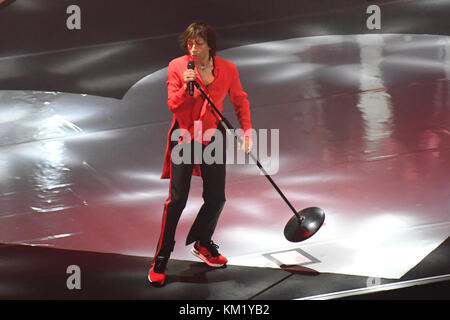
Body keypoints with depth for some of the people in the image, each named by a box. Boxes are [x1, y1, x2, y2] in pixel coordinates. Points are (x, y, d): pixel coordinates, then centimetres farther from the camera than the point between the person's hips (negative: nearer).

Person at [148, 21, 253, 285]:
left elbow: (240, 101, 8)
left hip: (213, 138, 3)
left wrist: (247, 131, 1)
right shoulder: (177, 66, -8)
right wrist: (186, 88, -27)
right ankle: (161, 259, 2)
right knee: (177, 199, -8)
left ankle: (202, 244, 33)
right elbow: (173, 104, -9)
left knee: (216, 198, 7)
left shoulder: (227, 69, -4)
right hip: (184, 138, -3)